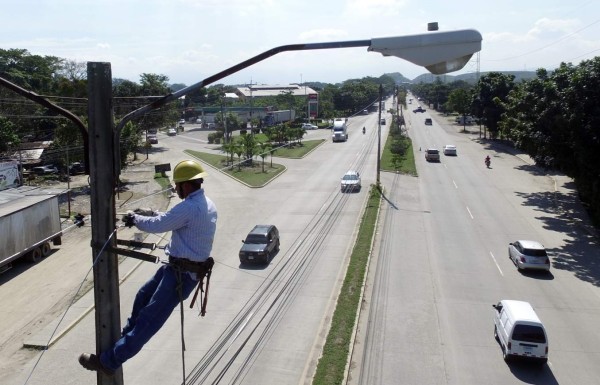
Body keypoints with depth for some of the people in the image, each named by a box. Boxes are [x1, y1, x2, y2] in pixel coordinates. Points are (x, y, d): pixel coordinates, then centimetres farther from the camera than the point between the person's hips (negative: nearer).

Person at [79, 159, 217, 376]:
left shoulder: (189, 208, -24)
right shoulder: (206, 204, 9)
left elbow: (156, 226, -17)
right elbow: (173, 219, 25)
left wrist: (135, 218, 2)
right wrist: (151, 213, 17)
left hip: (181, 274, -10)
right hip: (181, 269, 10)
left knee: (150, 318, -6)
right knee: (143, 297, 24)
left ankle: (109, 361, 0)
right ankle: (126, 339, 40)